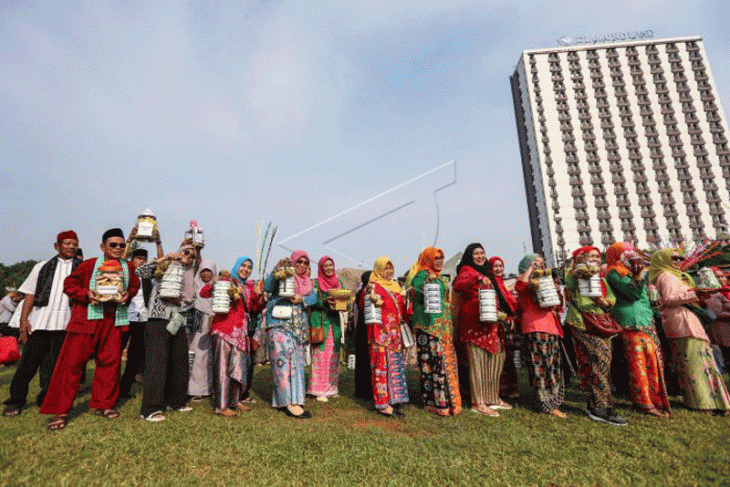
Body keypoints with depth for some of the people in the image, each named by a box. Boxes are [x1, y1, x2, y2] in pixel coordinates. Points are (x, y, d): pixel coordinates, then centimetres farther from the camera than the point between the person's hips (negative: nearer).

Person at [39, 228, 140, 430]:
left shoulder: (128, 267, 8)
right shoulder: (89, 265, -1)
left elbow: (134, 286, 17)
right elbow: (69, 285, 3)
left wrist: (128, 295, -4)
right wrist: (87, 295, -14)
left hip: (114, 320, 3)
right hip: (87, 319, -3)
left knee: (110, 360, 7)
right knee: (73, 361, -2)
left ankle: (103, 404, 22)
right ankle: (60, 410, 11)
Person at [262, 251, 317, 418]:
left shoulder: (307, 281, 19)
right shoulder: (284, 274, 4)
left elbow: (314, 297, 6)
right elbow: (267, 287, -12)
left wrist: (302, 299, -14)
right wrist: (277, 274, -27)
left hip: (299, 326, 6)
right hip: (279, 323, -6)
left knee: (297, 362, 6)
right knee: (283, 360, -13)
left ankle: (281, 401, 17)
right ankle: (290, 403, -11)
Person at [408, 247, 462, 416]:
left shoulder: (438, 277, 20)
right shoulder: (422, 275, -7)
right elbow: (418, 297, -19)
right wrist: (428, 282, -30)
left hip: (442, 325, 9)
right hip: (429, 325, -9)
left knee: (446, 359, 10)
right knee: (434, 360, -9)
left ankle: (449, 400, 18)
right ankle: (437, 402, -1)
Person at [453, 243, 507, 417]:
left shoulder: (484, 272, 25)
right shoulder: (467, 270, -2)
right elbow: (457, 285, -24)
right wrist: (478, 279, -32)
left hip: (489, 323, 9)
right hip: (473, 323, -9)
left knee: (495, 358, 11)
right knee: (478, 359, -7)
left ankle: (492, 398, 24)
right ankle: (478, 403, 0)